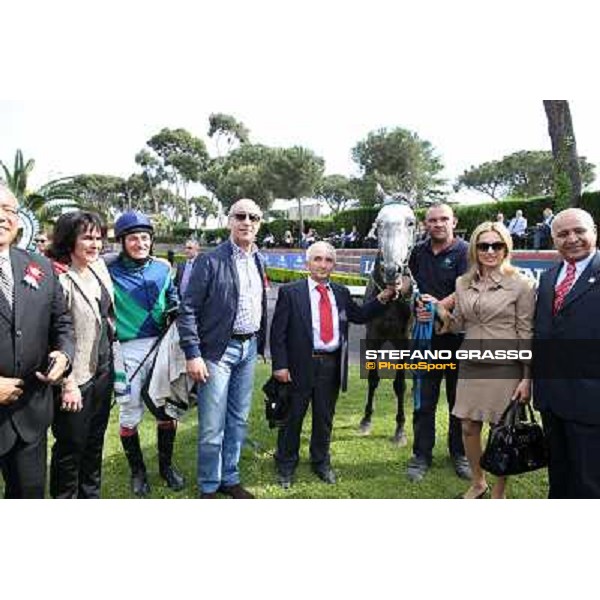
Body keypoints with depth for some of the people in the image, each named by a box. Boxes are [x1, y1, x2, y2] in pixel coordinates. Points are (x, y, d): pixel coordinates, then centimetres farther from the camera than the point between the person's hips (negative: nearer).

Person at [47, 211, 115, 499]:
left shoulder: (99, 266, 3)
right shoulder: (59, 278, -19)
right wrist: (67, 383, -18)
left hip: (103, 370, 7)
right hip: (76, 378, -7)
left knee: (95, 439, 20)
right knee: (70, 445, 9)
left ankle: (91, 494, 38)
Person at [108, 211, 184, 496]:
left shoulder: (162, 268, 6)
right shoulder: (110, 270, -5)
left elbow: (173, 297, 18)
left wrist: (173, 312, -1)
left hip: (161, 344, 4)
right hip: (128, 349, -3)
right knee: (130, 413, 5)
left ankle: (166, 464, 30)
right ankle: (137, 470, 26)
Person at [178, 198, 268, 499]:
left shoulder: (259, 261, 9)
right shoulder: (210, 261, -10)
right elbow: (188, 309, -11)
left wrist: (260, 343, 11)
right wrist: (193, 355, -15)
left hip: (249, 348, 6)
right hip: (219, 350, -6)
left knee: (238, 420, 15)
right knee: (212, 426, 2)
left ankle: (230, 479, 31)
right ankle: (209, 487, 20)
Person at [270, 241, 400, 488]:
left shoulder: (341, 293, 9)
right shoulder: (290, 292, -5)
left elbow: (360, 316, 16)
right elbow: (278, 332, -7)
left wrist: (382, 299, 3)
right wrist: (280, 365, -13)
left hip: (332, 365, 4)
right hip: (301, 365, -4)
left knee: (324, 418, 17)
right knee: (293, 417, 10)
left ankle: (321, 462, 38)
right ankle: (286, 465, 30)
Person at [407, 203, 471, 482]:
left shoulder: (464, 251, -5)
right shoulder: (418, 252, 9)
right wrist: (416, 307, 9)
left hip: (456, 335, -3)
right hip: (425, 335, 3)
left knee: (459, 399, 11)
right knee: (424, 400, 8)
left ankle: (459, 453, 27)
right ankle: (421, 455, 19)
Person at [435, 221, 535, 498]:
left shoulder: (520, 284, -5)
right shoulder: (463, 283, 7)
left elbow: (526, 333, -5)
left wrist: (527, 378, -7)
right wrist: (442, 312, -7)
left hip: (505, 368, -4)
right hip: (470, 365, 4)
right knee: (468, 427, 11)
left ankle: (498, 493, 26)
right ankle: (477, 482, 35)